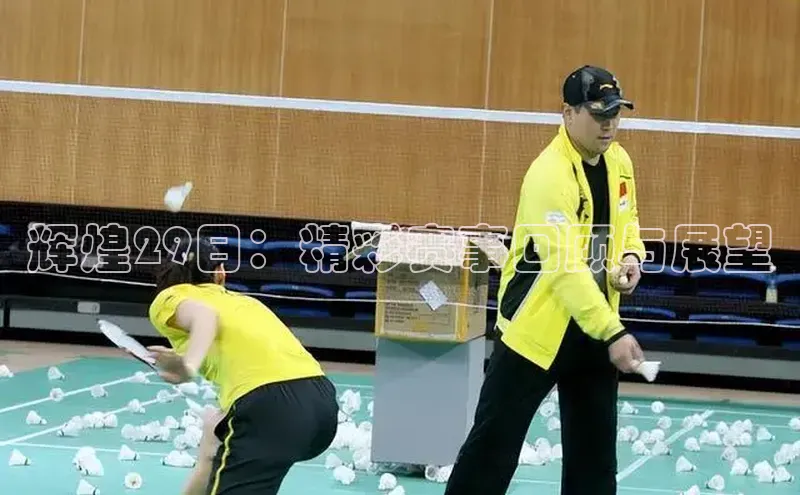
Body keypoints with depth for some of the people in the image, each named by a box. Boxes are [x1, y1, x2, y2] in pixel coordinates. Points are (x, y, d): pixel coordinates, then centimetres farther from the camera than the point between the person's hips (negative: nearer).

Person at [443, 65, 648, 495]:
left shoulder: (619, 163, 3)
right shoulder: (549, 174, -23)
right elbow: (565, 266, -31)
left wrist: (631, 257, -2)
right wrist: (613, 333, -38)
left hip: (595, 327, 7)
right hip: (537, 328, -7)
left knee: (595, 450, 12)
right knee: (494, 445, -1)